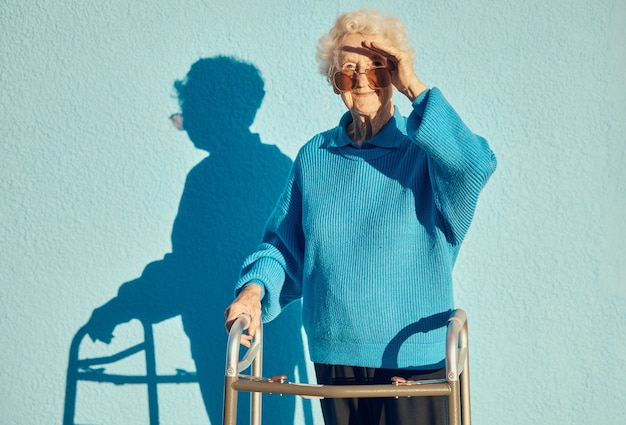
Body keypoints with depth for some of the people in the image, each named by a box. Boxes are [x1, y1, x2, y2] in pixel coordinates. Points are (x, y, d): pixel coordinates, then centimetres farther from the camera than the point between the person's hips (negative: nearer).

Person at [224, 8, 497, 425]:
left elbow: (475, 166, -28)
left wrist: (416, 88, -24)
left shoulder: (427, 150, -5)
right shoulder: (314, 156, 7)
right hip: (333, 357, 4)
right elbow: (284, 245, 11)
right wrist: (255, 288, -8)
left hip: (414, 359, -3)